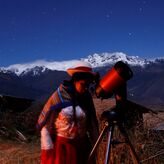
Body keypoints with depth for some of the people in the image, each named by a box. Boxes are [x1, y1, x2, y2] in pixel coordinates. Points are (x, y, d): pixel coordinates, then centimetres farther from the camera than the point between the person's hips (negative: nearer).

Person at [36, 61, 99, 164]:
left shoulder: (86, 97, 1)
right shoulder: (58, 96, -11)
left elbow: (92, 123, 9)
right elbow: (45, 123, -9)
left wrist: (94, 143, 7)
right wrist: (48, 147, -12)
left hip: (81, 147, 4)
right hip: (60, 146, -4)